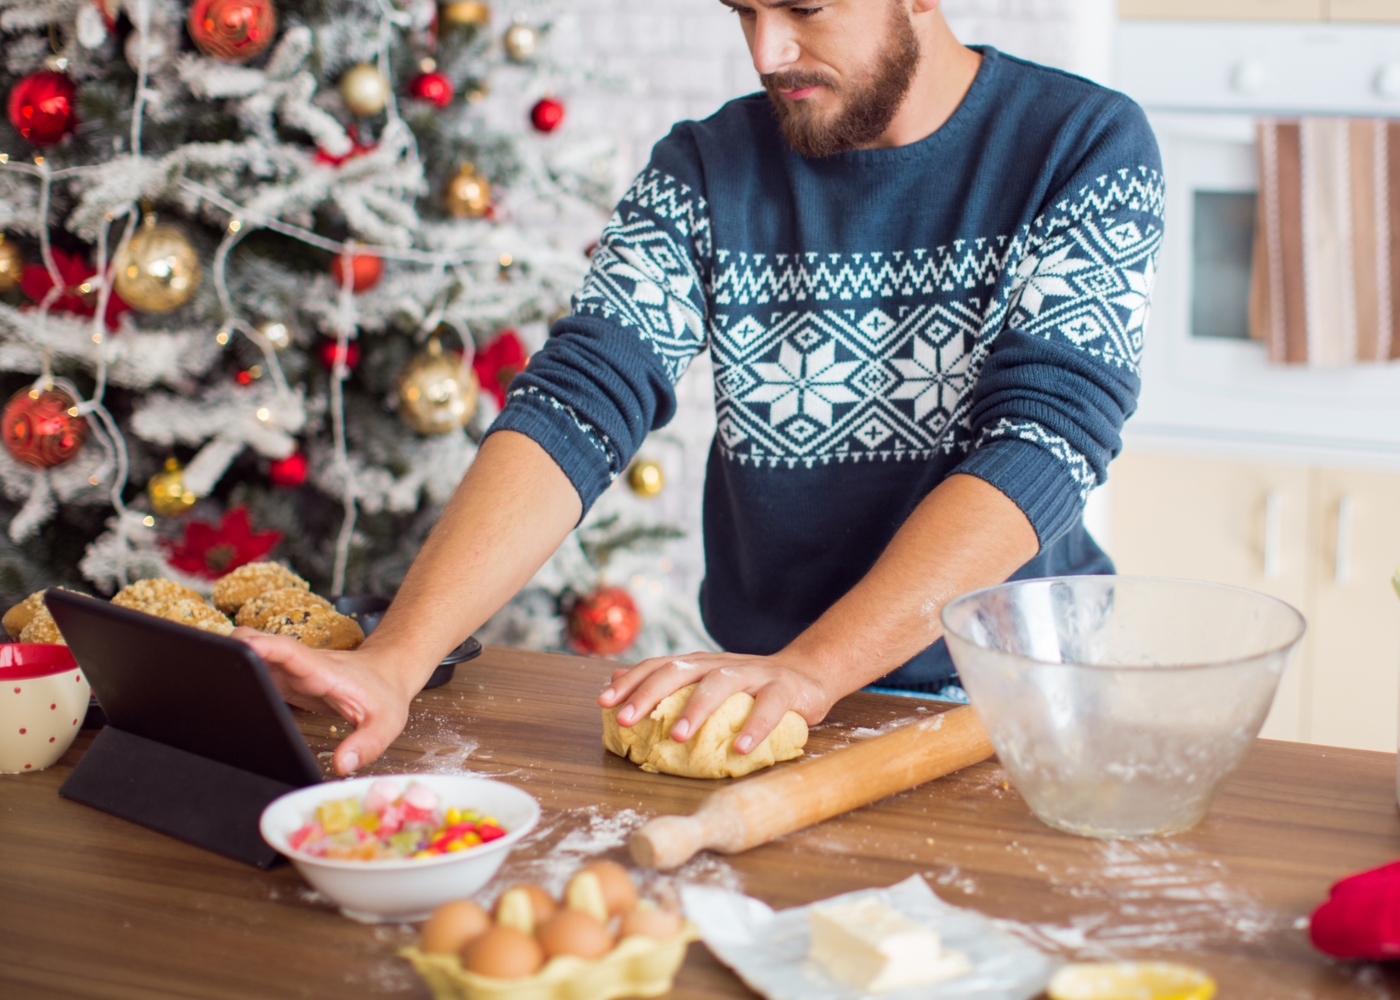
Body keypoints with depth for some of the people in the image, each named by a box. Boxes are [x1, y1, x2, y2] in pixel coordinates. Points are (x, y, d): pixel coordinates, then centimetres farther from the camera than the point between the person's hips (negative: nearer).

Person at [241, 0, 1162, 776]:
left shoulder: (1086, 148, -4)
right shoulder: (706, 172, 2)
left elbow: (1047, 439, -16)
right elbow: (575, 407, -9)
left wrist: (811, 669, -27)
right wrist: (396, 661, -24)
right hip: (765, 701, 2)